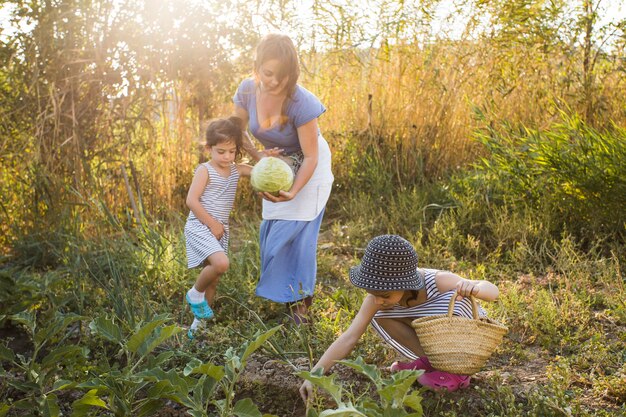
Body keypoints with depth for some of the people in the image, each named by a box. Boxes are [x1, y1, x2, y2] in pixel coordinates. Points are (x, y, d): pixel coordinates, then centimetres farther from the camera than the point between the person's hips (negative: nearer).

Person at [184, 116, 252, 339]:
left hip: (219, 230, 7)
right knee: (221, 263, -28)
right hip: (199, 227, -7)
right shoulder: (205, 170, -11)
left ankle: (198, 324, 22)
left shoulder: (236, 170, 7)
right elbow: (191, 200, -16)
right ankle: (195, 294, -1)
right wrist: (212, 224, -16)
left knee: (213, 279, 10)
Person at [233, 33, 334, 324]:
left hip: (308, 167, -5)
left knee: (296, 230, -7)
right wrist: (259, 157, -21)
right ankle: (277, 289, 26)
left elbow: (311, 157, -27)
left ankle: (299, 298, 11)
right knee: (271, 228, 6)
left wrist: (293, 192, -38)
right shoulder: (247, 90, -20)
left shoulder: (302, 103, -34)